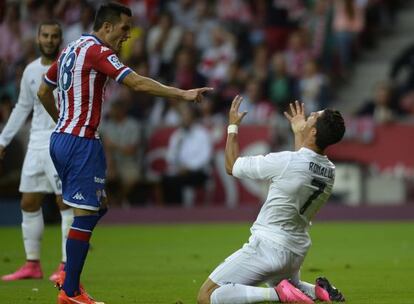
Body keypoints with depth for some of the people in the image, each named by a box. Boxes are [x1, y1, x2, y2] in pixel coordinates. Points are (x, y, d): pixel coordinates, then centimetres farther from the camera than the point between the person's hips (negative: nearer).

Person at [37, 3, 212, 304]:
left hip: (61, 138, 10)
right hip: (82, 141, -10)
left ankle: (69, 275, 16)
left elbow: (44, 92, 22)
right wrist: (183, 94, -23)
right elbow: (137, 83, -23)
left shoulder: (70, 49, 14)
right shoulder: (98, 51, -13)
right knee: (86, 212, -5)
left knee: (98, 206, 17)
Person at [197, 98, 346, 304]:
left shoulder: (284, 162, -22)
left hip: (268, 246, -8)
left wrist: (233, 126, 6)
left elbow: (232, 166, -6)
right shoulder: (330, 171, -2)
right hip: (297, 252, 8)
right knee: (291, 286, 39)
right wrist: (298, 133, 33)